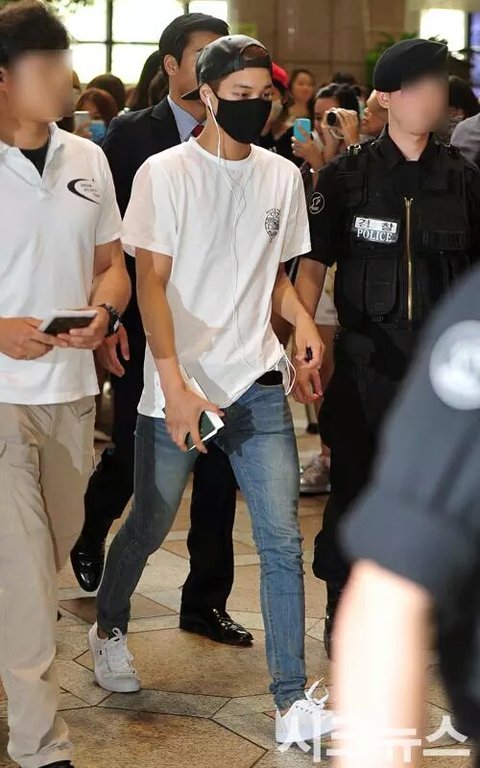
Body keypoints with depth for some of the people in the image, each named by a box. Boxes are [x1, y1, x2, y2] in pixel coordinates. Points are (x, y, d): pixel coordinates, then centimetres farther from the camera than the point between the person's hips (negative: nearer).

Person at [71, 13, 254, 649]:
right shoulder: (130, 136, -4)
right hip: (147, 331, -2)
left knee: (218, 470, 6)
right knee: (132, 459, 9)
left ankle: (206, 602, 20)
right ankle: (89, 538, 42)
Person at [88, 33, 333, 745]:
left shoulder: (282, 176, 8)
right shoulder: (166, 173, -6)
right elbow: (151, 282, -10)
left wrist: (301, 318, -3)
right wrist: (175, 383, -21)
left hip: (259, 385, 3)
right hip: (179, 386, -3)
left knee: (282, 540, -4)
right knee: (149, 526, 12)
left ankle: (292, 698, 4)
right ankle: (109, 630, 41)